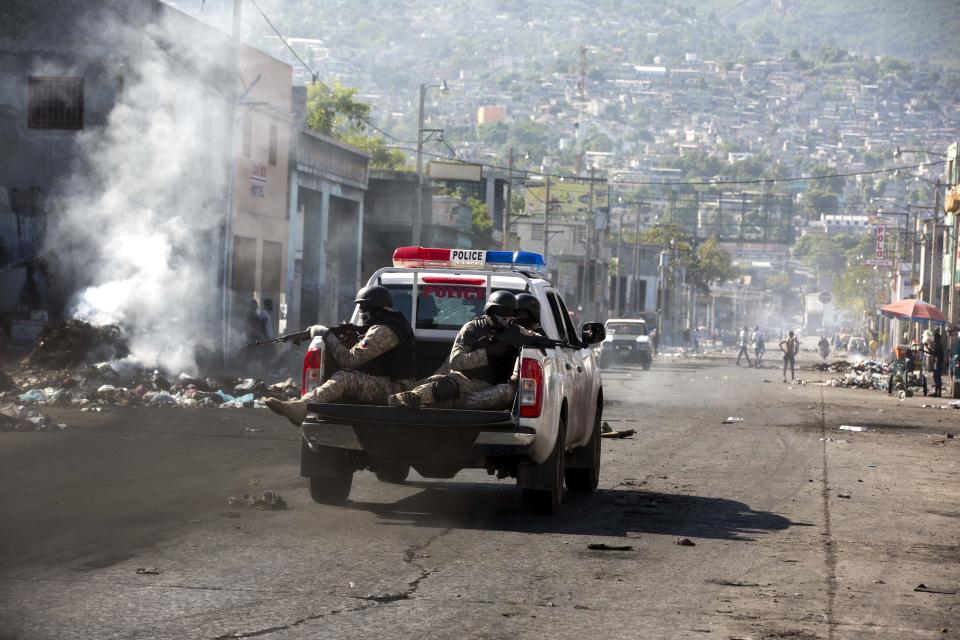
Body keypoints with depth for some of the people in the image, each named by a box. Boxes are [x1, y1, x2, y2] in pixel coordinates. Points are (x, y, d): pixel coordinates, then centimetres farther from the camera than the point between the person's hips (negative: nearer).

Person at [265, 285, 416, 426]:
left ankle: (302, 407, -47)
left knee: (344, 378, -28)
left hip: (394, 389, -11)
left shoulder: (383, 331, -15)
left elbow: (348, 360, -18)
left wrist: (326, 335, -7)